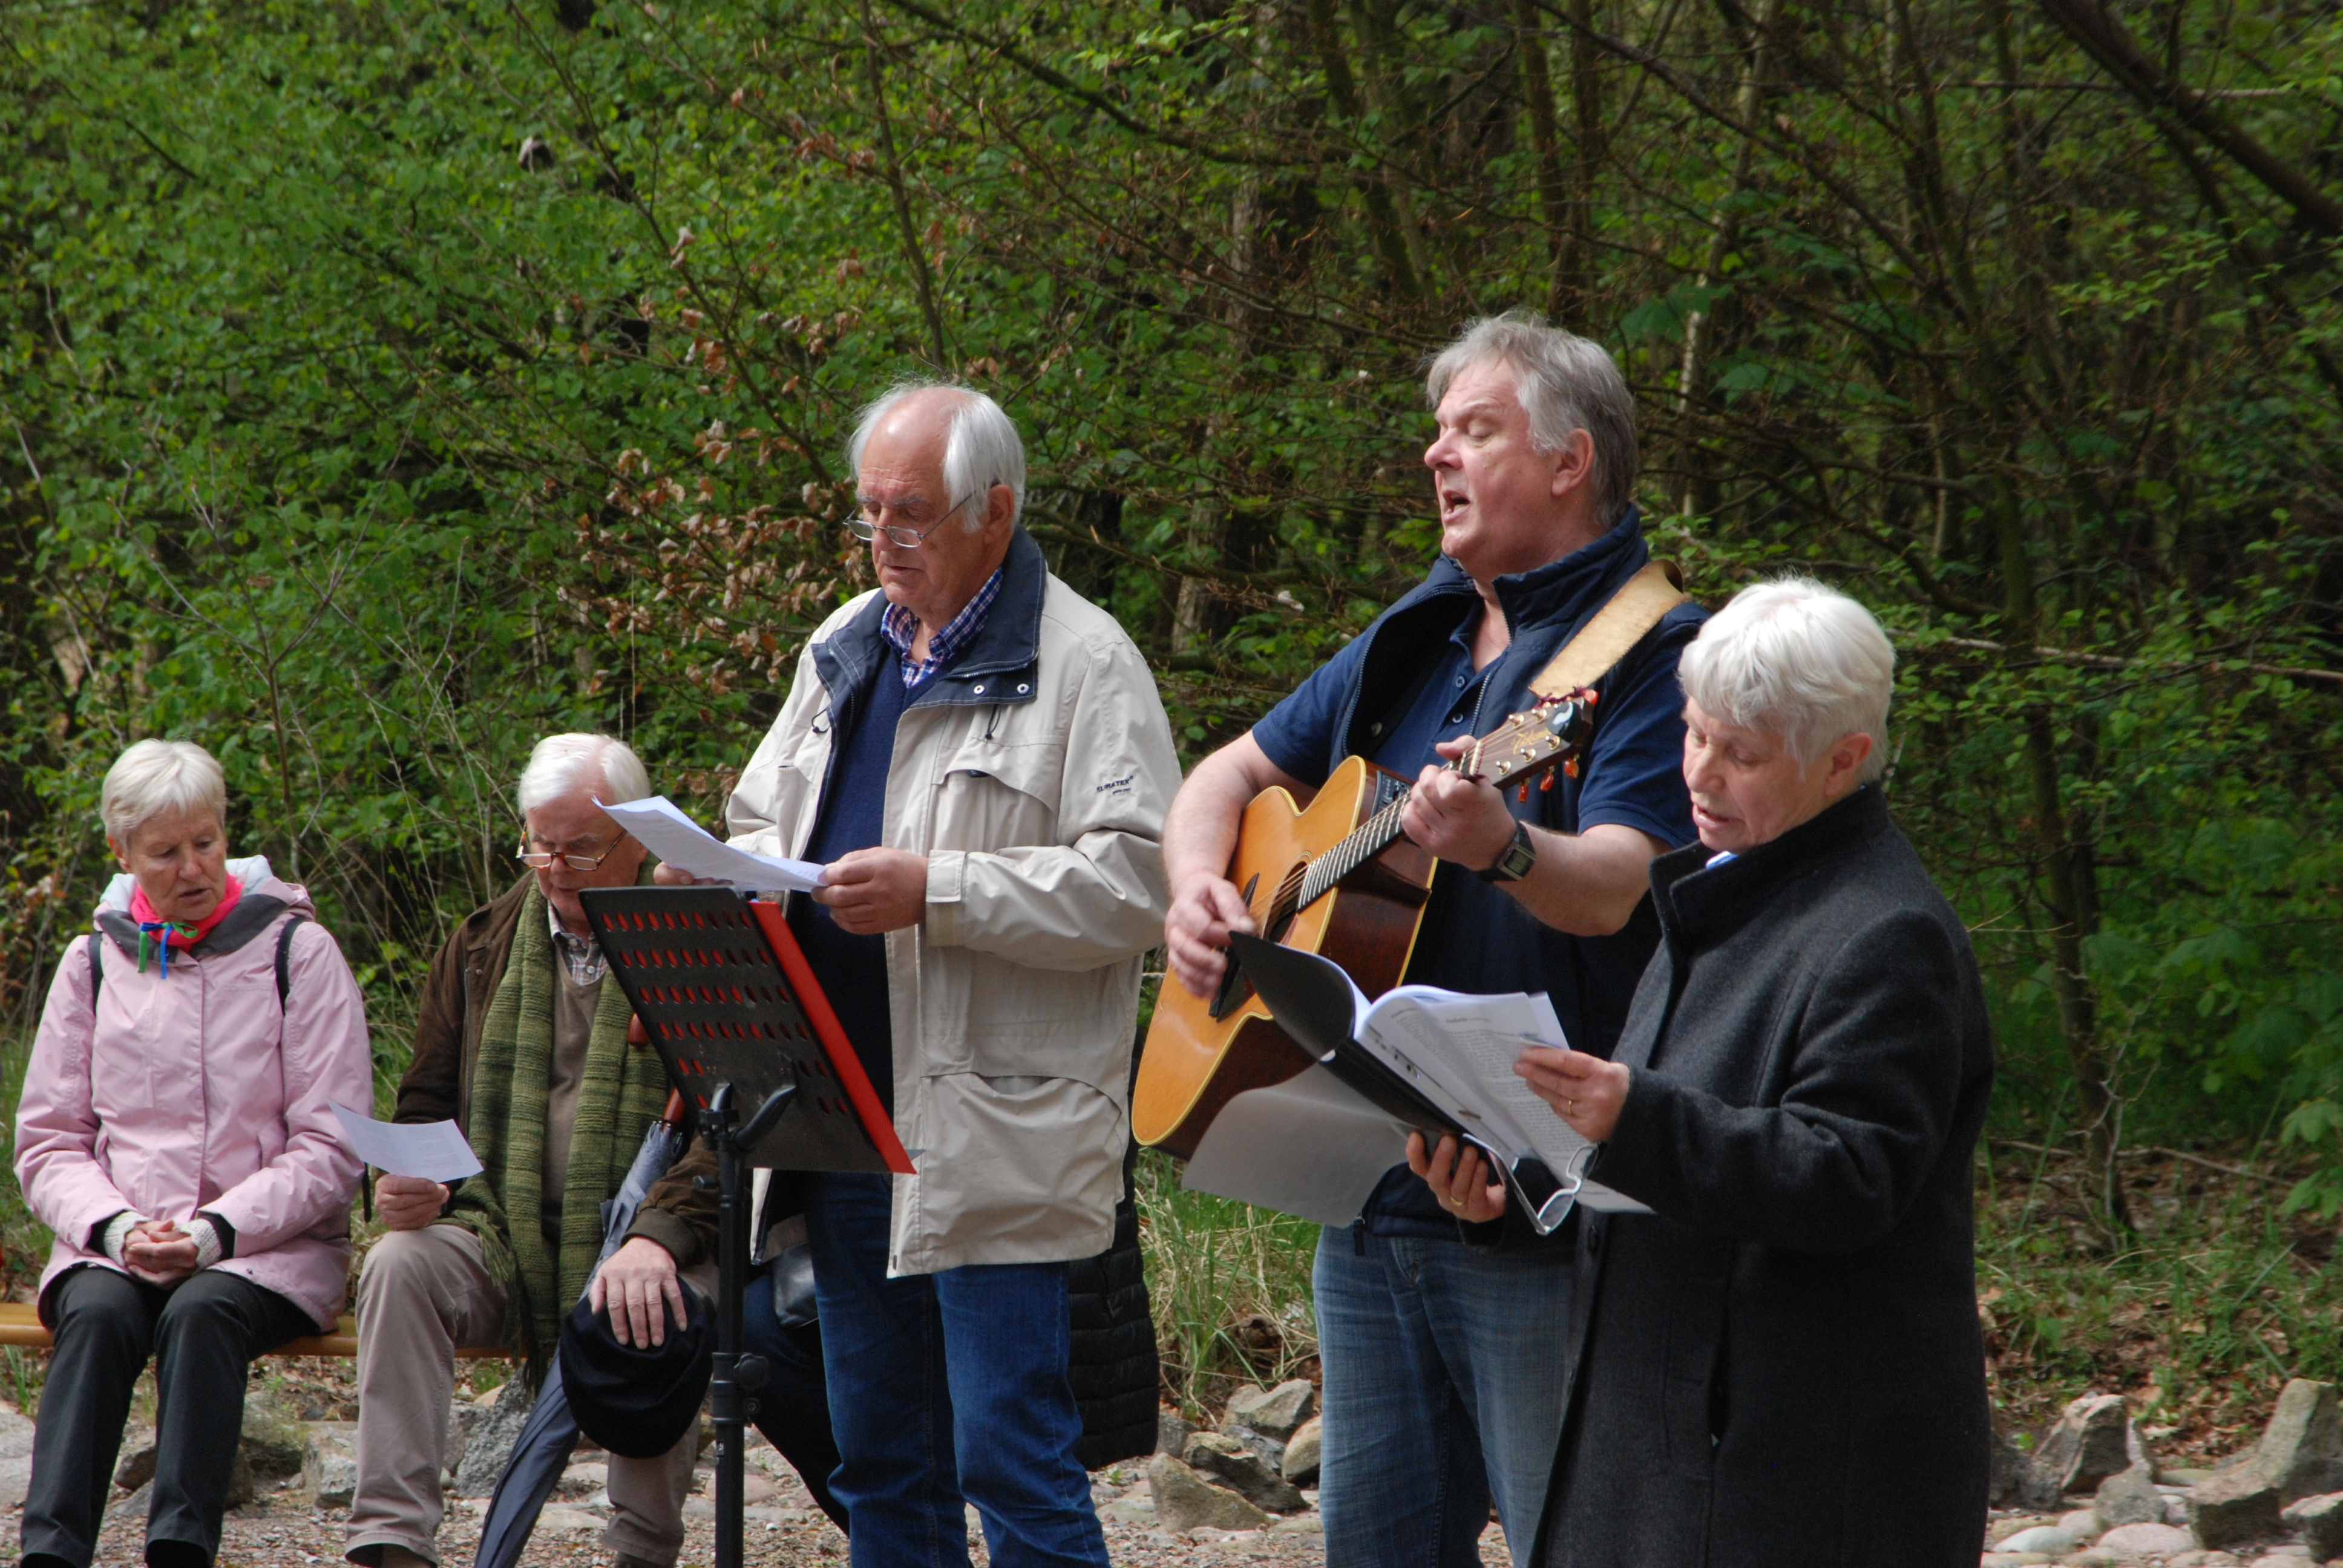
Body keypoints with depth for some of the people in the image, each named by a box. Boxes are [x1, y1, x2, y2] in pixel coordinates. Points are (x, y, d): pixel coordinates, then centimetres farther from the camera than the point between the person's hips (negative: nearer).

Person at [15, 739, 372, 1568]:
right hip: (114, 1247, 2)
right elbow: (48, 1142, 11)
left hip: (268, 1247, -2)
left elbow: (330, 1150, -1)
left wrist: (218, 1231, -15)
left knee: (204, 1312, -35)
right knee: (97, 1314, -31)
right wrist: (112, 1226, -10)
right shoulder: (96, 962, 12)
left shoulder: (296, 950, 4)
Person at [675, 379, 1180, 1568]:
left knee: (1011, 1460, -9)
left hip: (995, 1132, -7)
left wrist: (934, 892, -21)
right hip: (841, 1115, 8)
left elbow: (1134, 882, -15)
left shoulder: (1084, 663, -6)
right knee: (878, 1461, 13)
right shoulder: (846, 647, 17)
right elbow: (762, 822, 27)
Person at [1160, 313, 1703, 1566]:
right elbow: (1233, 775, 25)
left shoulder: (1647, 652, -8)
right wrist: (1198, 887, 4)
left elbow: (1611, 889, -23)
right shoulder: (1417, 638, 16)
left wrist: (1501, 847, -44)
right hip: (1368, 1178, 8)